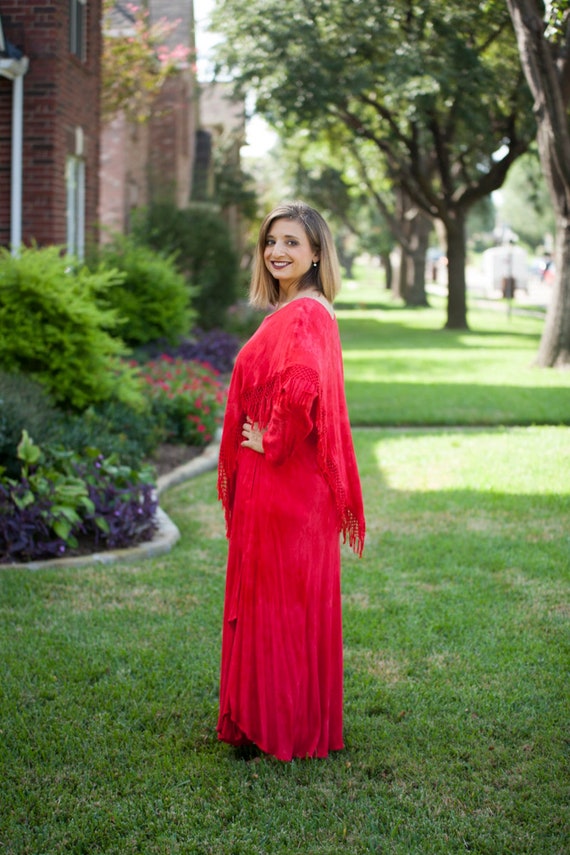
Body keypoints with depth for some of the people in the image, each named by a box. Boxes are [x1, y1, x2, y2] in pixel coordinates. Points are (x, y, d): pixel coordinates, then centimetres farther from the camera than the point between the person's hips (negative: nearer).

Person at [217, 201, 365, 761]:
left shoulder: (304, 316, -19)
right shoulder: (293, 311, 13)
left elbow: (303, 385, -36)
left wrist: (271, 442, -21)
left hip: (286, 482, -10)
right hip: (272, 483, 10)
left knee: (282, 601, 0)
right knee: (270, 599, 16)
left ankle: (288, 729, 10)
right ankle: (266, 718, 26)